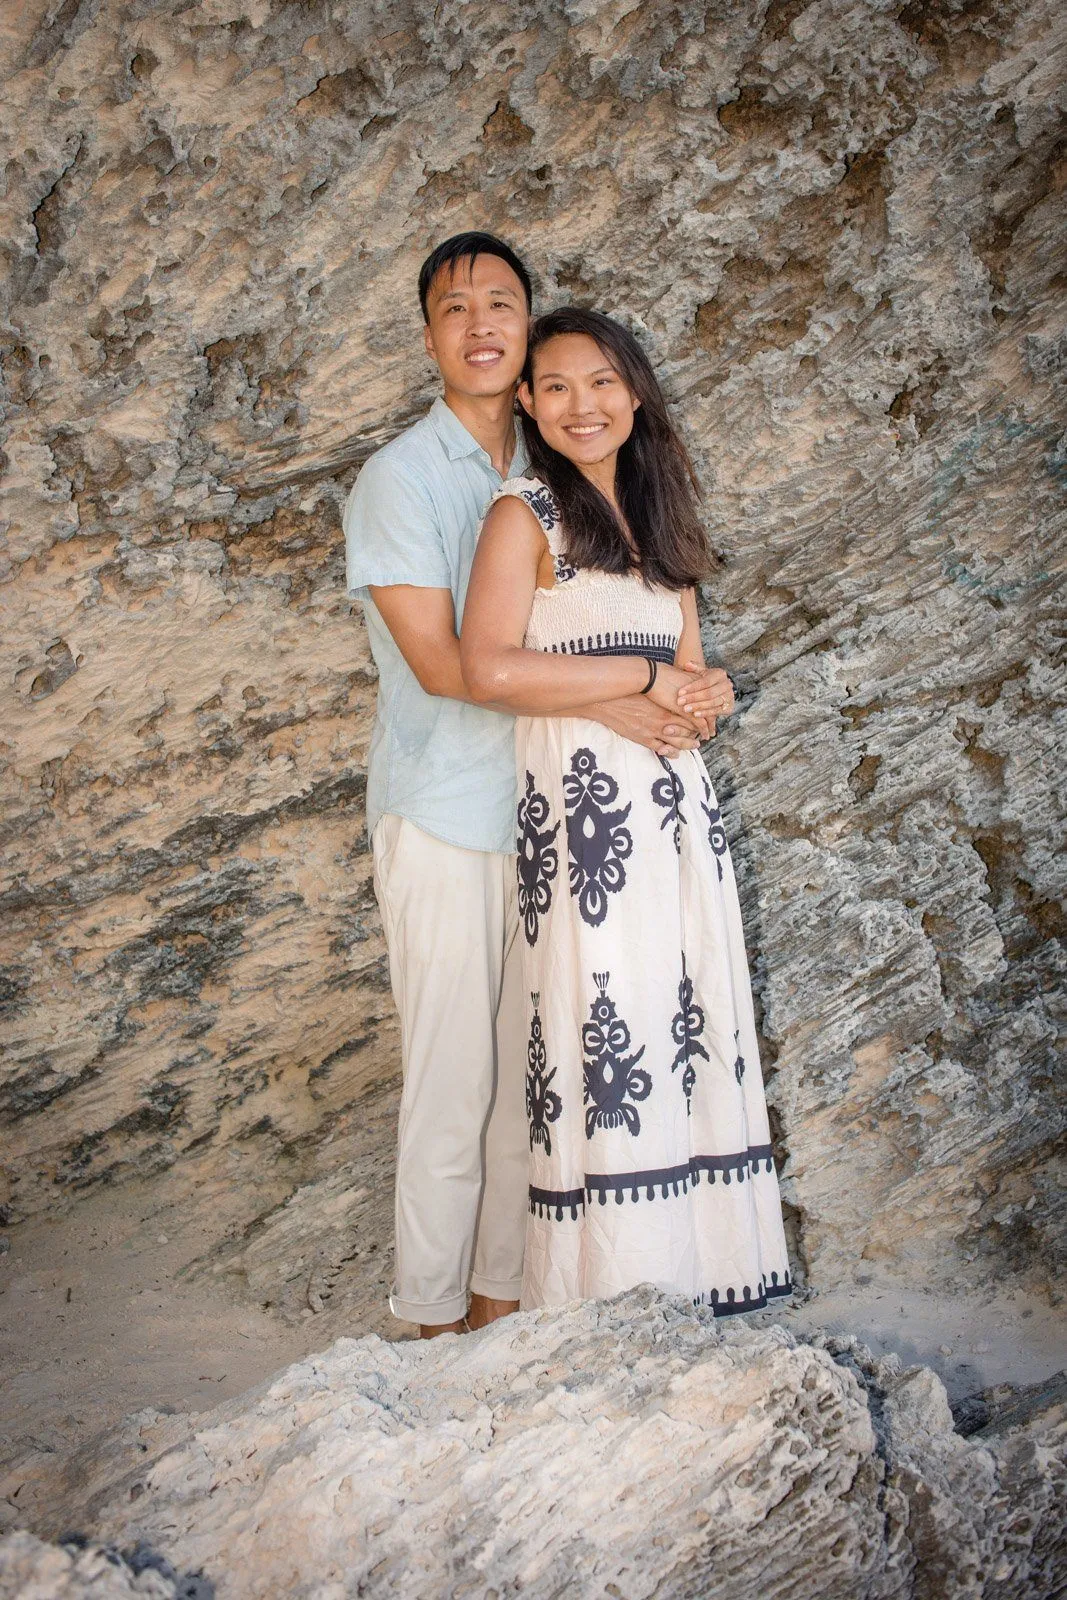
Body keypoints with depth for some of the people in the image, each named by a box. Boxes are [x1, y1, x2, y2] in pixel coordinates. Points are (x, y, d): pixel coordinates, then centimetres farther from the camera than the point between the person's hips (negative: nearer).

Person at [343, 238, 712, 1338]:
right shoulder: (399, 478, -5)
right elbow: (441, 661, -15)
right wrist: (606, 703, -17)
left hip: (541, 807, 5)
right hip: (442, 818, -5)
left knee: (528, 1073, 10)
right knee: (452, 1083, 0)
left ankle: (500, 1290, 26)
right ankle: (433, 1316, 17)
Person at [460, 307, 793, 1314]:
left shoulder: (658, 517, 20)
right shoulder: (525, 514, -1)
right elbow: (488, 670, -16)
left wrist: (706, 694, -3)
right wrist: (641, 678, -11)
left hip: (677, 807, 7)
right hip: (584, 809, -7)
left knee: (690, 1025, 6)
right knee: (607, 1038, -6)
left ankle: (687, 1283, 17)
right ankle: (609, 1303, 6)